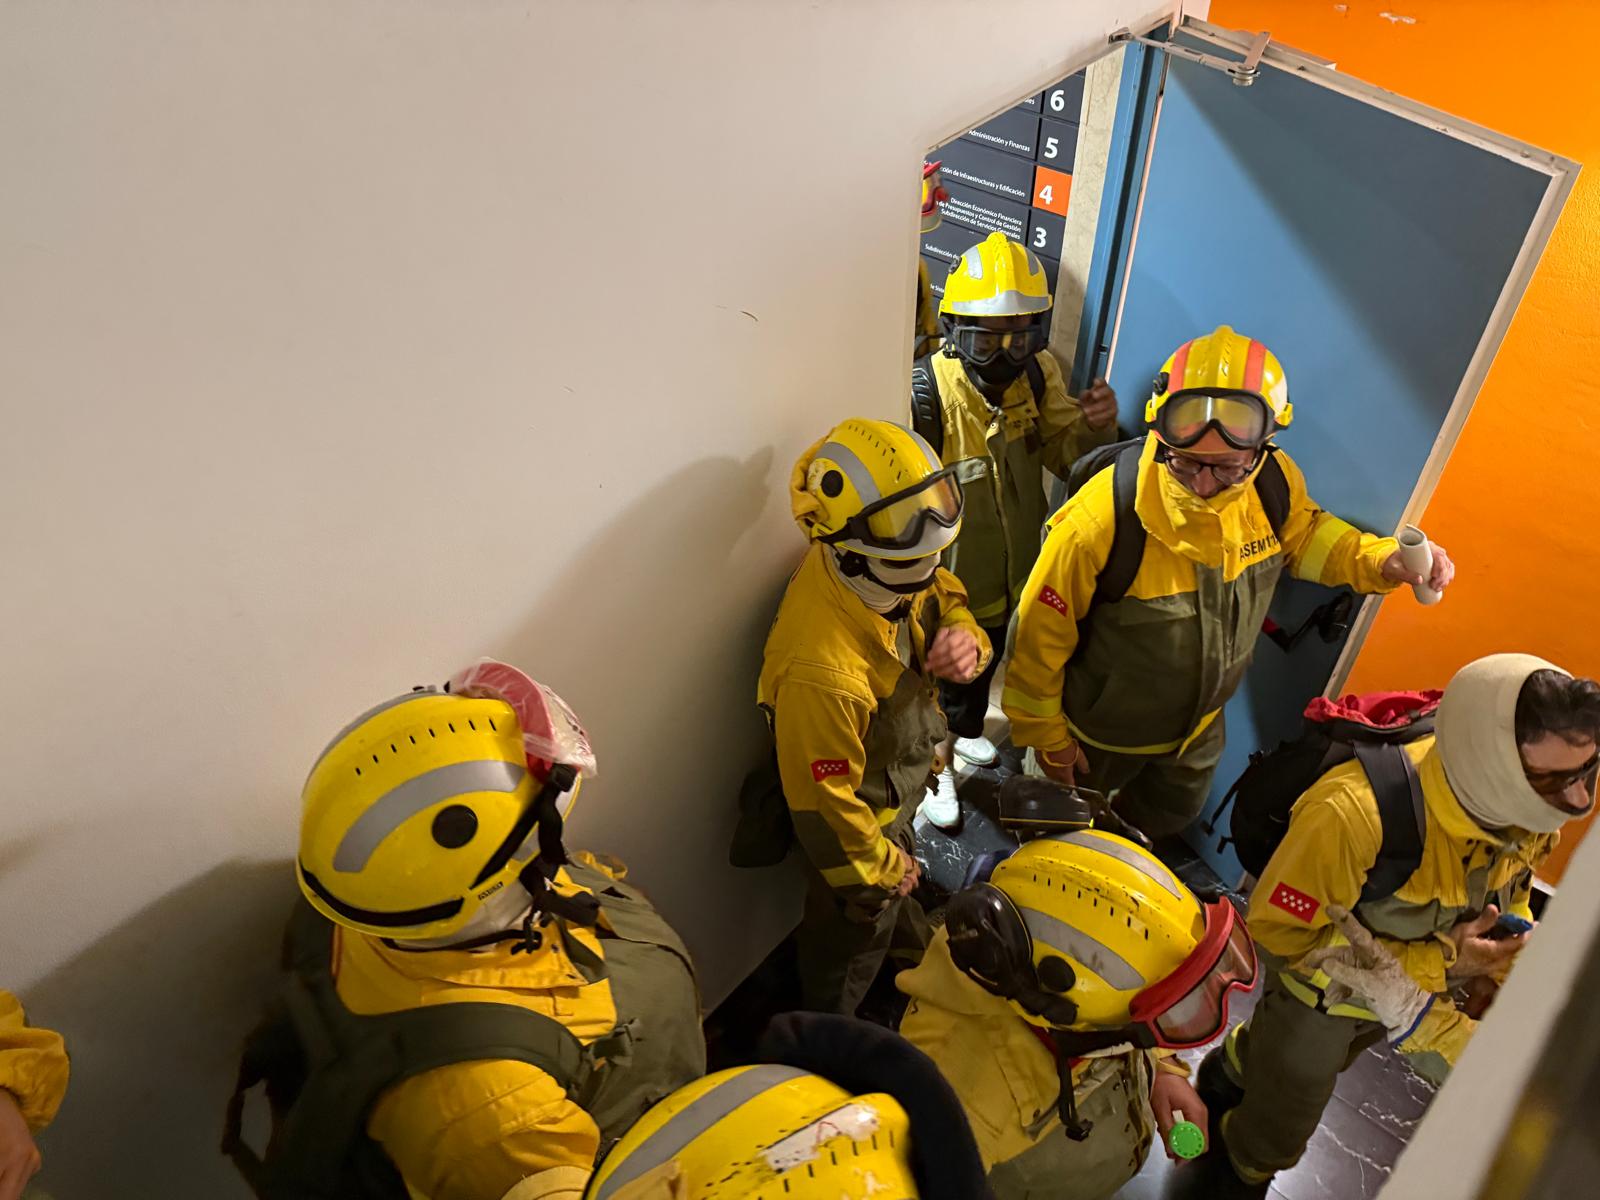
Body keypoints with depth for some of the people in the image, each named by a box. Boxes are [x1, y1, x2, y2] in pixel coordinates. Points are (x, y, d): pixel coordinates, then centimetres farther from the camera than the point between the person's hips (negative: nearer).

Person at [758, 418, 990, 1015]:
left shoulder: (900, 572, -24)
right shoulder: (820, 670, -46)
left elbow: (947, 597, 0)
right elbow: (825, 802, -32)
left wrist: (964, 637, -25)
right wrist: (880, 868, -13)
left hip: (901, 789, 7)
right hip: (863, 818, -7)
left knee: (901, 890, 39)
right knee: (854, 941, 23)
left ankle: (915, 942, 73)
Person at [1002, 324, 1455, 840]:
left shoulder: (1275, 483, -24)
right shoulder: (1105, 518, -40)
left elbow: (1301, 534, 2)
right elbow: (1041, 633, -26)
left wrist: (1381, 560, -17)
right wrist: (1044, 734, -14)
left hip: (1200, 725, 5)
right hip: (1103, 729, -5)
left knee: (1166, 818, 34)